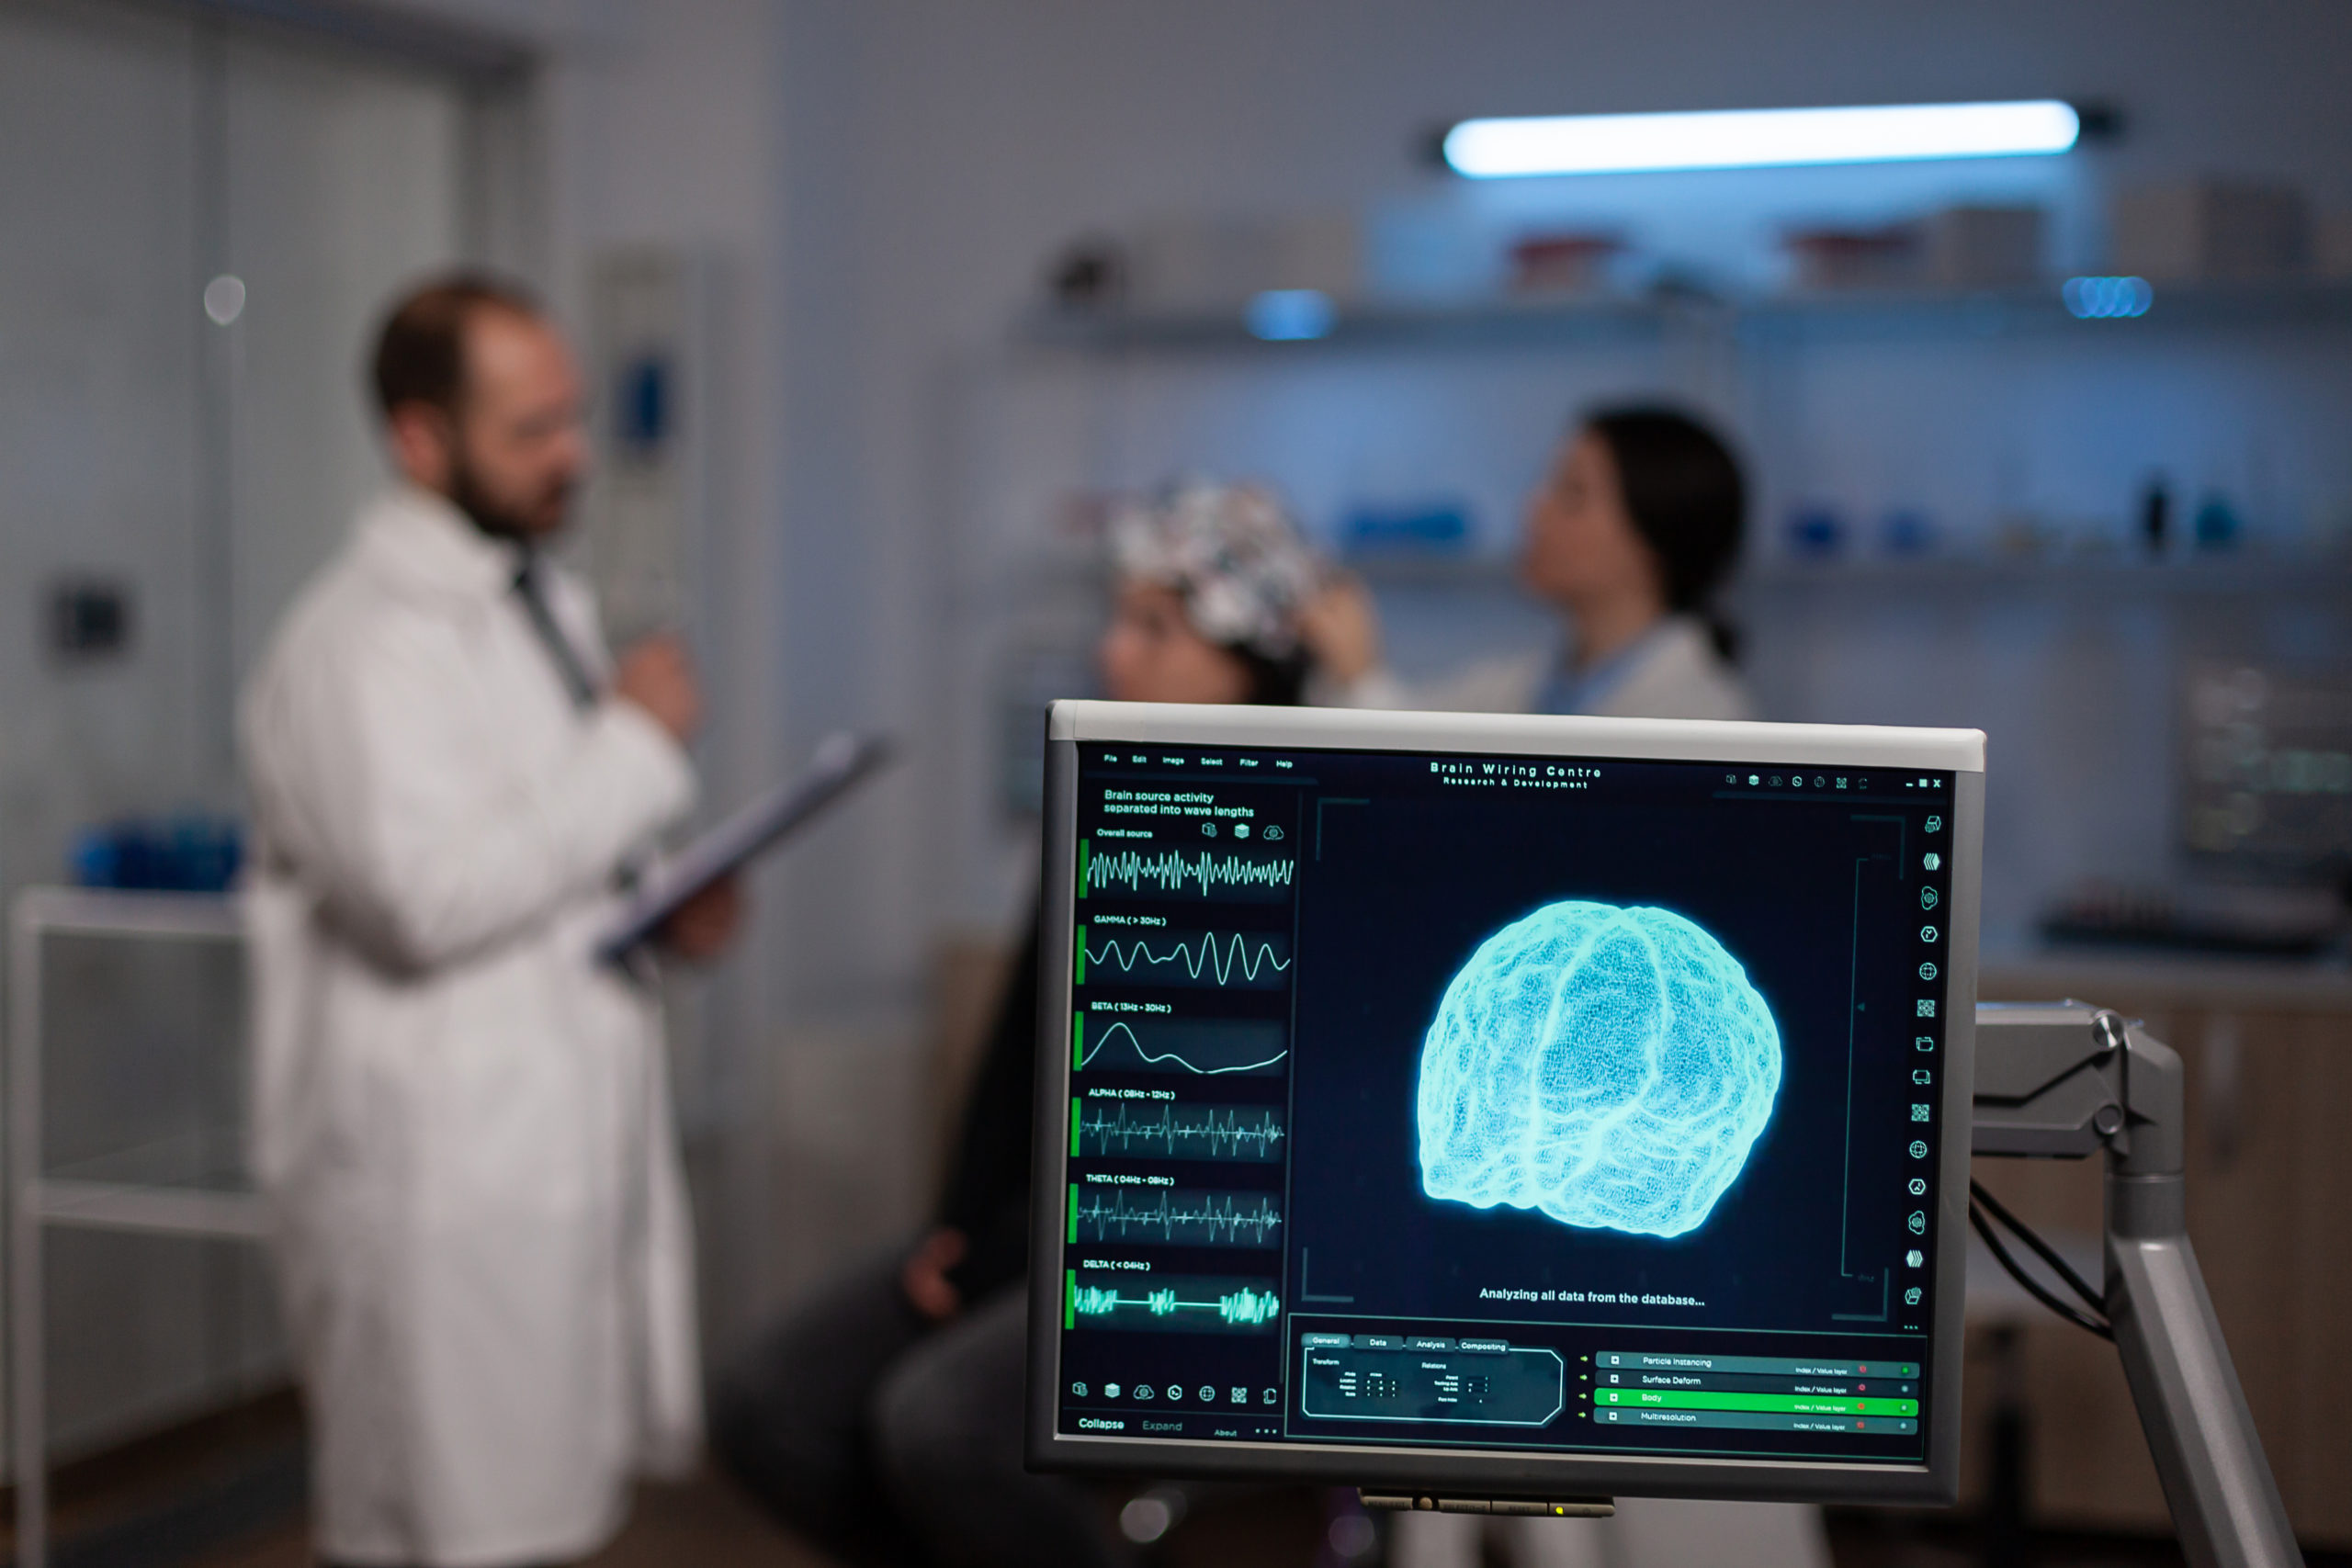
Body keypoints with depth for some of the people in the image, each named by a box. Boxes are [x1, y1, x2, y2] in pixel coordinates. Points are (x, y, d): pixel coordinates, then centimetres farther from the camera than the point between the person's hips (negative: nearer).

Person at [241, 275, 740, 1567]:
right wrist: (637, 740, -19)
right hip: (441, 1178, -9)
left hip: (575, 1138, 9)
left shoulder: (544, 601, 14)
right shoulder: (354, 646, -15)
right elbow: (427, 893, -26)